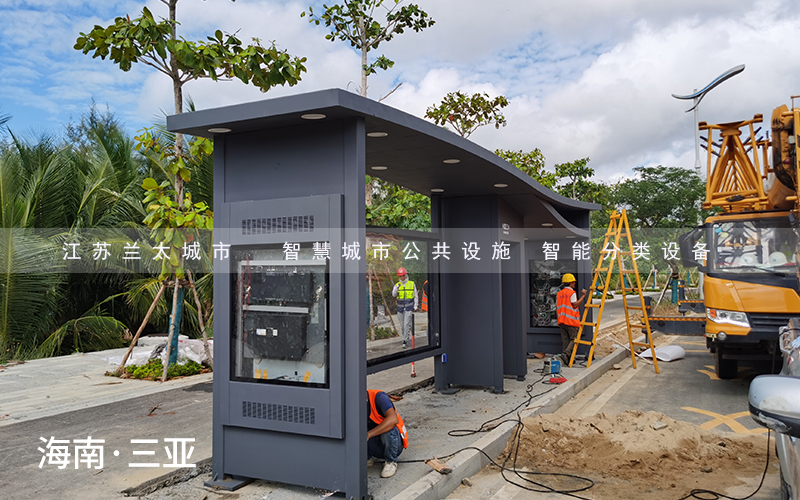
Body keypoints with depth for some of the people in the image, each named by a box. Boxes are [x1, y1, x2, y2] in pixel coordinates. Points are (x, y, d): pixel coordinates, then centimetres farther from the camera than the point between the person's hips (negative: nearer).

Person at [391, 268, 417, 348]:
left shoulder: (412, 284, 3)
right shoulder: (397, 285, 6)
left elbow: (415, 296, 7)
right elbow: (393, 294, -10)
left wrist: (415, 306, 0)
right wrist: (397, 288, -27)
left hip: (409, 308, -3)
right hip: (400, 308, 3)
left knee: (407, 324, -13)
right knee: (402, 325, 8)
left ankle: (405, 341, -13)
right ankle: (407, 340, 23)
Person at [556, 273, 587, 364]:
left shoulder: (559, 294, 14)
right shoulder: (572, 293, -8)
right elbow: (575, 305, -15)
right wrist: (583, 296, -10)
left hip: (562, 321, 7)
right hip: (571, 321, -7)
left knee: (565, 341, 9)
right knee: (574, 339, -1)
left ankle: (566, 361, 7)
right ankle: (566, 353, -21)